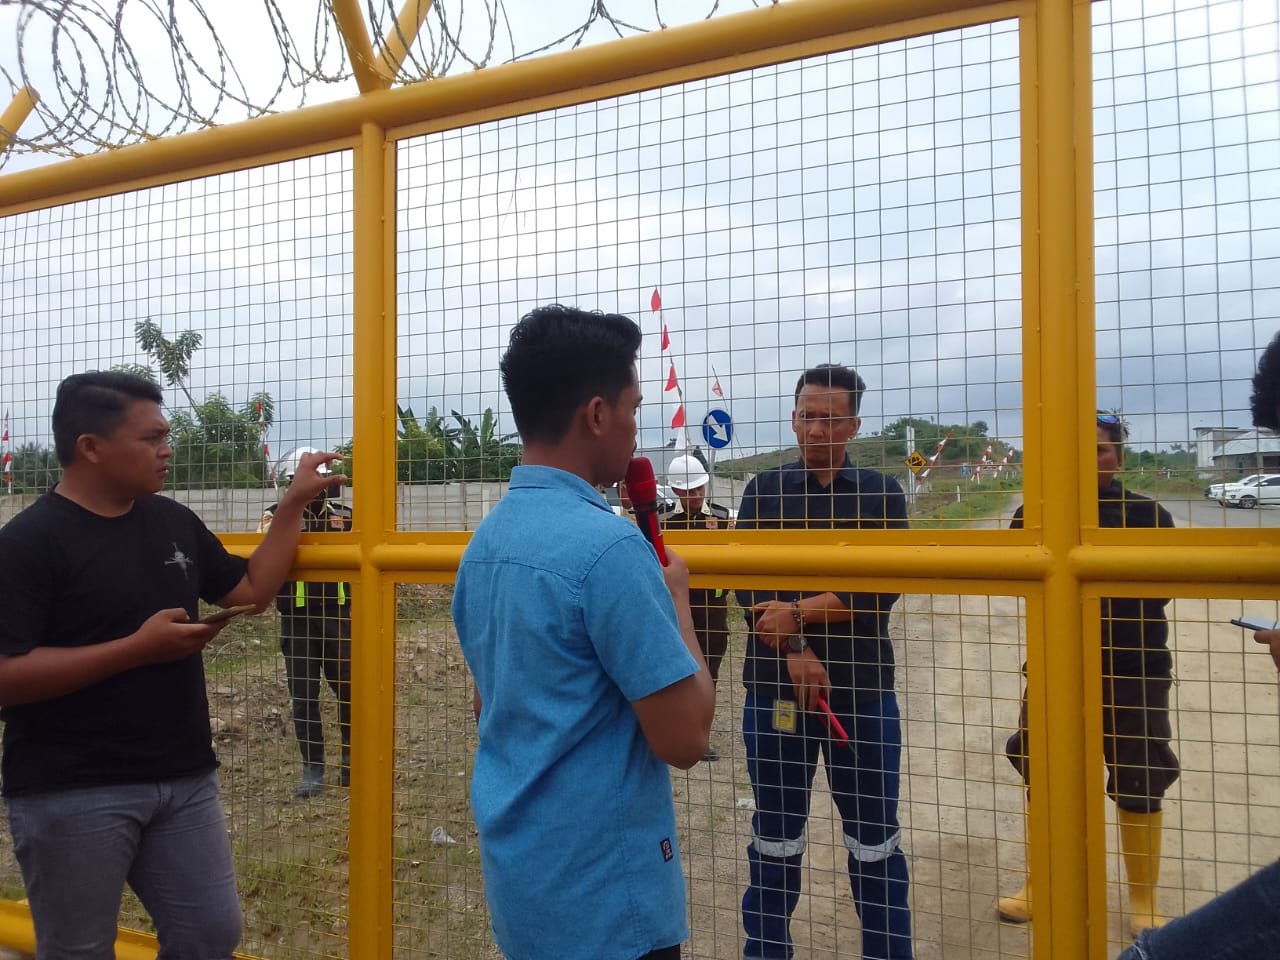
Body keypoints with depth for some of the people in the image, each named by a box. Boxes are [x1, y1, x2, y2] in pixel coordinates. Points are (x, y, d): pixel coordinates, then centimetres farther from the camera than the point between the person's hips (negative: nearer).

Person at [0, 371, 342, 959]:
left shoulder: (175, 522, 6)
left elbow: (251, 591, 14)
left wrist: (295, 502, 9)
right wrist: (138, 648, -24)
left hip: (185, 781, 6)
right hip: (73, 794, -6)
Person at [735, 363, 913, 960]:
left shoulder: (881, 495, 4)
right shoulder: (763, 492, 6)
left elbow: (880, 592, -8)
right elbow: (748, 589, -4)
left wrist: (799, 612, -17)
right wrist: (795, 654, -15)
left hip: (863, 690, 0)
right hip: (775, 689, 1)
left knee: (875, 842, 7)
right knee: (775, 841, 9)